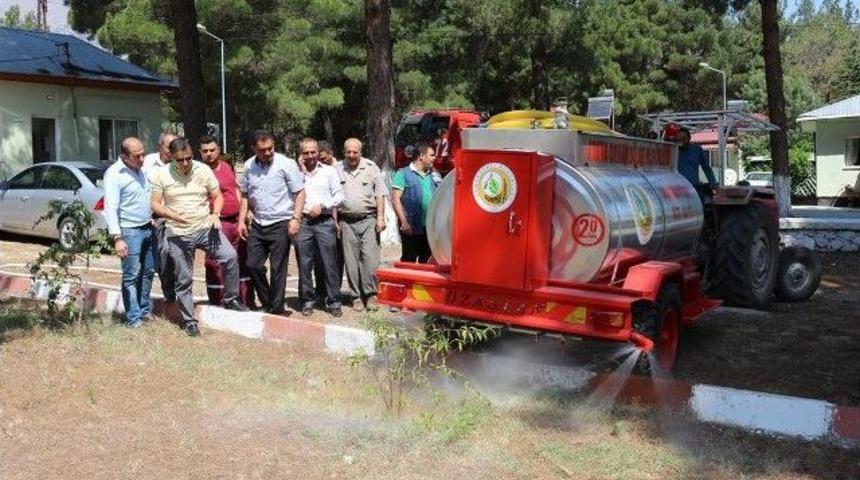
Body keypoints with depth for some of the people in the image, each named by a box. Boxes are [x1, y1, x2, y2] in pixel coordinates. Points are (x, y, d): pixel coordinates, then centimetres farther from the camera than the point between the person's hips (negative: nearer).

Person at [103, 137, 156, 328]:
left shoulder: (142, 168, 8)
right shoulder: (114, 174, -13)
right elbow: (111, 208, -17)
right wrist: (117, 238, -23)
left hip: (148, 228, 7)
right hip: (130, 231, -7)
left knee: (148, 272, 13)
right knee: (131, 276, -3)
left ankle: (145, 310, 26)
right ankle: (134, 318, 3)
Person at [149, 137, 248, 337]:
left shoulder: (203, 170, -1)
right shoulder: (161, 175, -4)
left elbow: (218, 196, 6)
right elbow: (155, 204, -2)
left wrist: (215, 214, -14)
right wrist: (173, 215, -21)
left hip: (205, 228, 1)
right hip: (178, 234, -1)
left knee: (230, 256, -19)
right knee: (184, 280, 5)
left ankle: (231, 299, 1)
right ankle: (189, 321, 19)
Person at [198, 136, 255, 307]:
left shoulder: (226, 166, 13)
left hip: (236, 221, 7)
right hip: (217, 224, -7)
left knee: (243, 261, 13)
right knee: (216, 265, -3)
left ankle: (247, 302, 24)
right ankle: (217, 305, 8)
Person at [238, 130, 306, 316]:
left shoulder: (286, 164, -9)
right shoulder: (249, 166, 6)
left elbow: (300, 192, -9)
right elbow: (245, 195, 15)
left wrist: (296, 219, -18)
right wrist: (242, 220, 8)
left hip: (280, 224, -5)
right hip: (257, 224, 5)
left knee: (278, 269, -1)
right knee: (253, 265, 6)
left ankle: (277, 309, 12)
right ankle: (266, 302, 25)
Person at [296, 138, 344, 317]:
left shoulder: (329, 171, 10)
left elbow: (339, 196, 6)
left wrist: (322, 206, -6)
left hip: (325, 221, -1)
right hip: (303, 222, 1)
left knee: (330, 263, -1)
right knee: (304, 264, 4)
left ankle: (334, 302, 6)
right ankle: (307, 301, 14)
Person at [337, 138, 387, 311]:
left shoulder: (371, 168, 6)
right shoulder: (337, 170, 8)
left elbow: (380, 194, 5)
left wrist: (380, 217, -3)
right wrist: (335, 221, 4)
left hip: (368, 219, -1)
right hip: (347, 221, 1)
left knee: (370, 257, -10)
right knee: (351, 261, 2)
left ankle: (370, 294, 0)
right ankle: (356, 296, 10)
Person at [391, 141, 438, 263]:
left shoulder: (433, 175, 16)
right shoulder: (403, 174, -2)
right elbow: (395, 199, -8)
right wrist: (404, 222, -16)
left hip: (431, 227, 6)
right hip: (411, 228, -6)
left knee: (426, 262, 11)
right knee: (408, 261, -1)